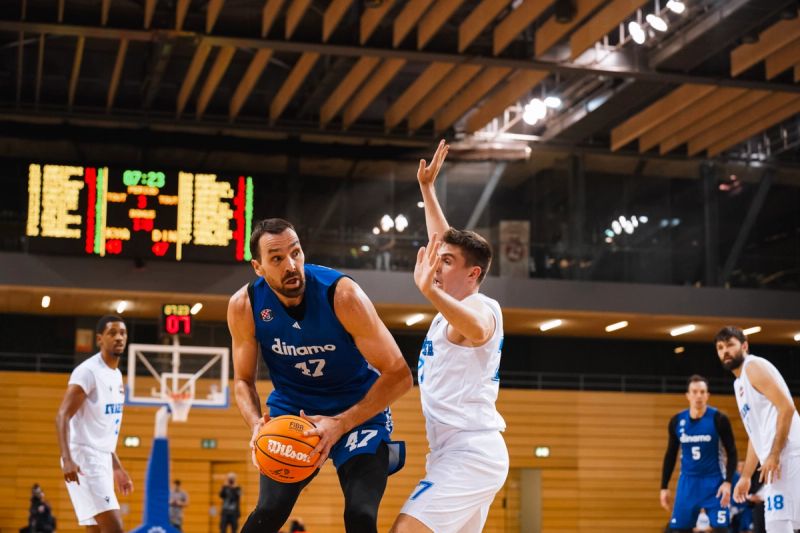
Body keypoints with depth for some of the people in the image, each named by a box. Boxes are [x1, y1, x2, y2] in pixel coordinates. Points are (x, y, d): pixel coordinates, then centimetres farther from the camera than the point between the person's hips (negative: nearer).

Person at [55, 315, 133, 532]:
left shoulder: (117, 375, 16)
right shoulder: (88, 371, -12)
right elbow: (62, 416, -20)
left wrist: (117, 467, 24)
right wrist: (67, 459, -32)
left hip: (101, 459, 9)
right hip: (84, 458, -9)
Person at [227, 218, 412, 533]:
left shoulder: (342, 294, -25)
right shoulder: (244, 306, -16)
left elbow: (398, 375, -22)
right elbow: (243, 380, 0)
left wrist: (340, 424, -30)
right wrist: (257, 424, -22)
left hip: (359, 409, -2)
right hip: (291, 410, 2)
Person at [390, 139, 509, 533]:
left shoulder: (481, 308, -11)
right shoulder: (457, 305, 16)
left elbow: (477, 331, -38)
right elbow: (441, 241, 31)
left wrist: (428, 290, -53)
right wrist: (427, 189, 33)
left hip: (470, 453, -11)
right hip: (461, 453, 11)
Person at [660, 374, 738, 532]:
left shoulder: (718, 419, -10)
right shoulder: (677, 421, 0)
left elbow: (732, 453, -6)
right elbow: (670, 455, 10)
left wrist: (728, 482, -17)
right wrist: (664, 487, 7)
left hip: (714, 482, -3)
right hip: (687, 482, 3)